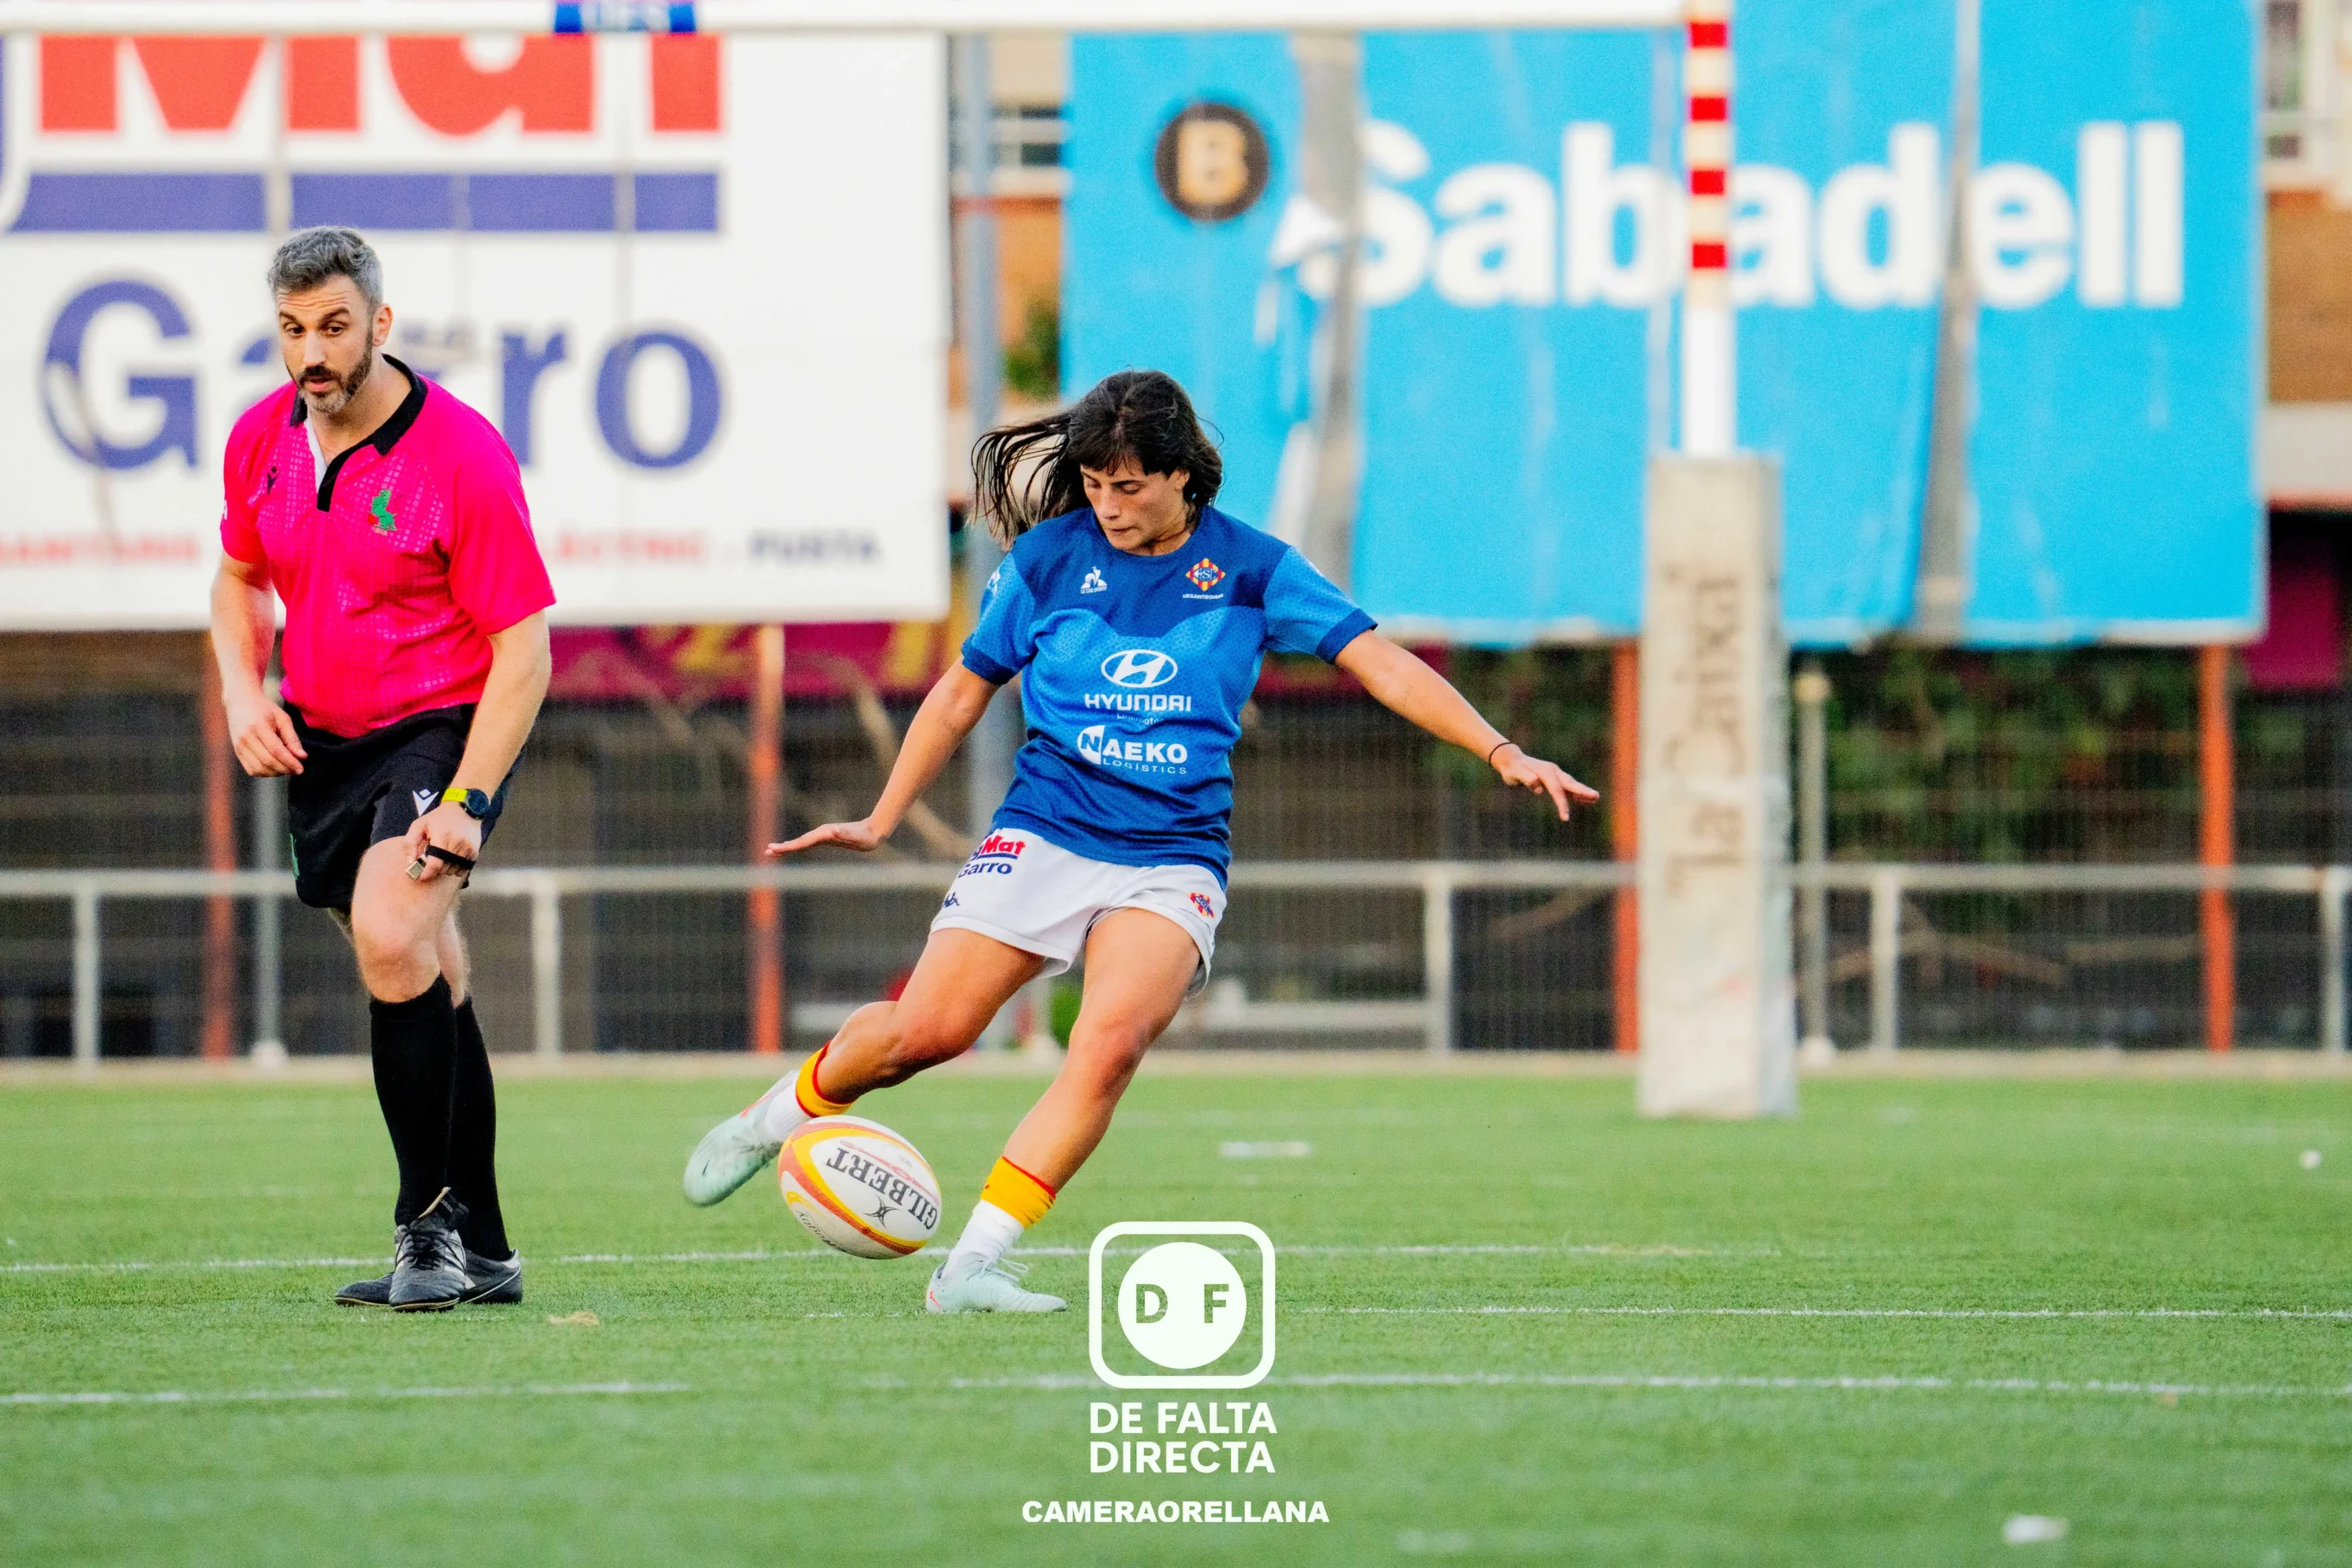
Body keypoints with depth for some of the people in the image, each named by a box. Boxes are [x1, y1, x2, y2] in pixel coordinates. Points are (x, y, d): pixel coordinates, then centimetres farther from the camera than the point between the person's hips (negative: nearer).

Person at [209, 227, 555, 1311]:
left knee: (392, 938, -27)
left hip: (441, 730, -6)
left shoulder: (461, 454, -16)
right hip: (318, 742, 6)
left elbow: (522, 648, -15)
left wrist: (467, 801, -23)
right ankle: (480, 1252, 18)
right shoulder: (261, 439, 2)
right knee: (430, 988, 10)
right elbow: (239, 578, 21)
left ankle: (430, 1222, -16)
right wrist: (242, 691, 1)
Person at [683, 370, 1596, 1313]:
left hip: (1172, 856, -1)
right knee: (926, 1029, -11)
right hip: (1042, 834, 1)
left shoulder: (1248, 567, 2)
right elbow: (963, 693, 16)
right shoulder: (1048, 555, 5)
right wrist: (880, 821, 18)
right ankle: (787, 1110, 21)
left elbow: (1381, 665, -1)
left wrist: (1500, 752, -11)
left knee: (1112, 1041, -26)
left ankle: (973, 1265, -22)